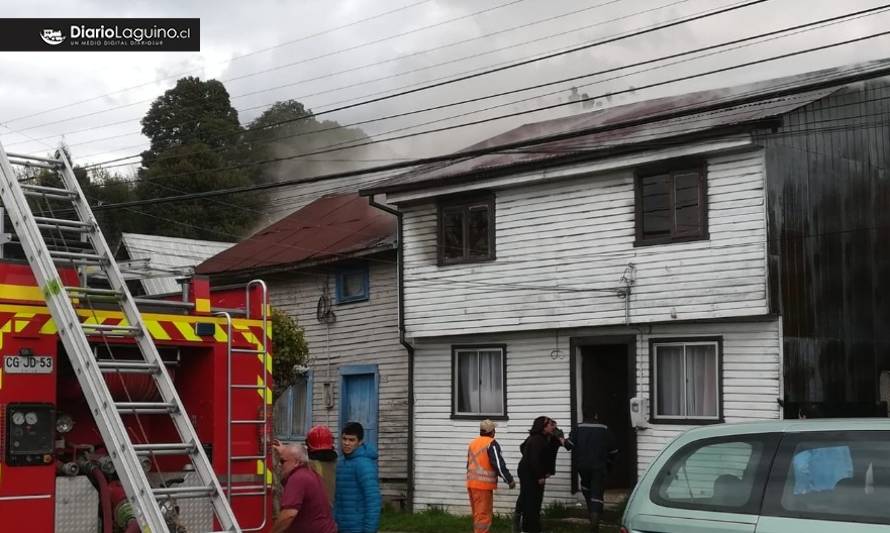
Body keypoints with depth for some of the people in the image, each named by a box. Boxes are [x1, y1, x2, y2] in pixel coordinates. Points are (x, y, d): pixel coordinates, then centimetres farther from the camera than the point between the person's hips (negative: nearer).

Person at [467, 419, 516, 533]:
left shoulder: (473, 443, 14)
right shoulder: (491, 444, -11)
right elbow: (499, 465, -15)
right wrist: (510, 480, -6)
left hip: (472, 483, 8)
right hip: (483, 484, -8)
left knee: (477, 514, 18)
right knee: (483, 515, -5)